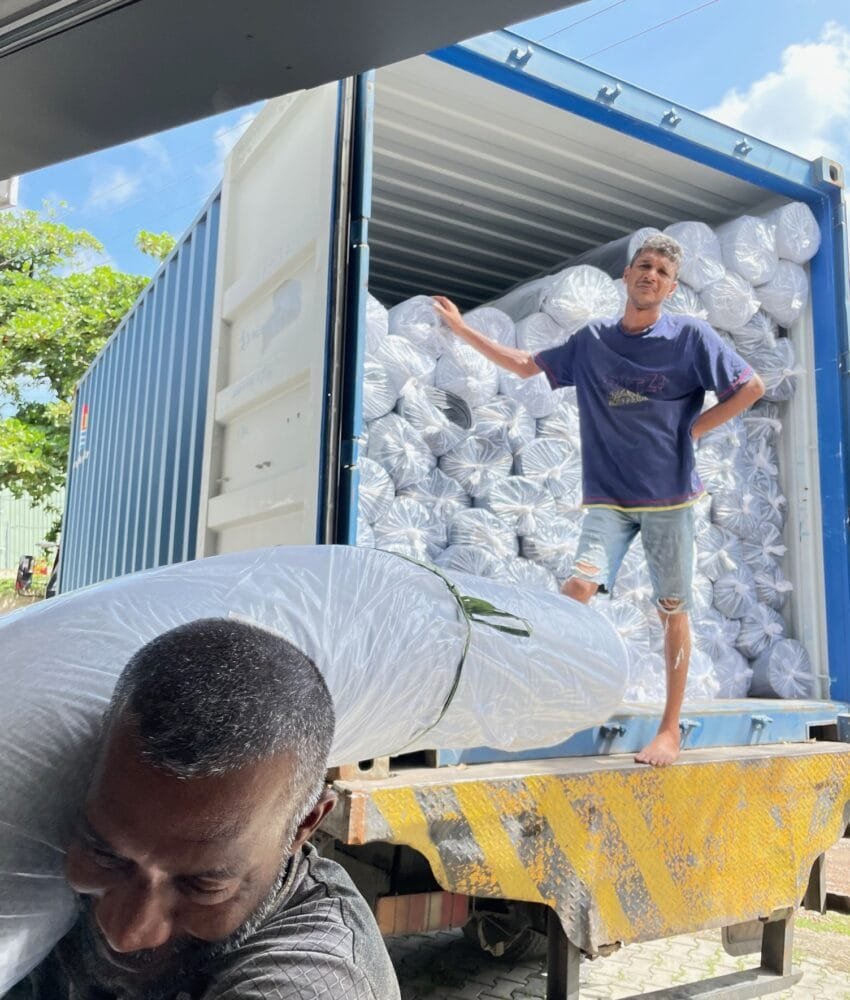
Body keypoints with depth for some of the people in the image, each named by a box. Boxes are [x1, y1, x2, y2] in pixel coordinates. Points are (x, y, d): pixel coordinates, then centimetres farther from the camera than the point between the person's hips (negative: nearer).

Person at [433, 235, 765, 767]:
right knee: (579, 585, -18)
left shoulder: (691, 336, -1)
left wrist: (693, 429, -5)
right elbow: (526, 364, 17)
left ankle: (671, 729, 15)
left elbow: (751, 387, 1)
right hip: (608, 496, 2)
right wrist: (462, 328, 16)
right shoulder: (592, 340, 8)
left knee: (673, 610, 4)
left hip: (671, 494, -2)